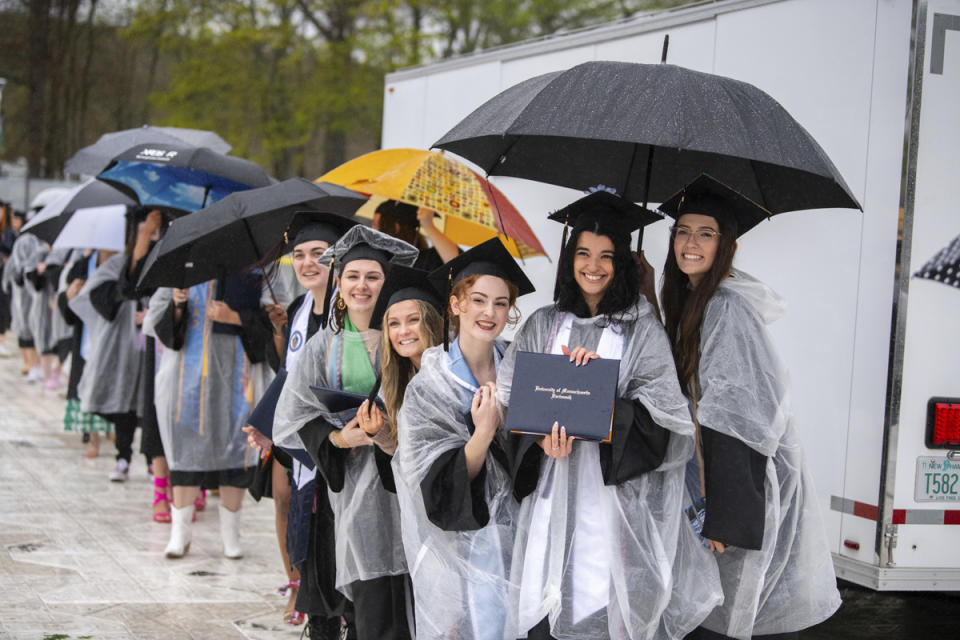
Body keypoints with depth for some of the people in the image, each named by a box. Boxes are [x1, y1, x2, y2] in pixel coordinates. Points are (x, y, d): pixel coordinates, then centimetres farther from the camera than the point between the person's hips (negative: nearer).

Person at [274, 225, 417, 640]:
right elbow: (296, 416, 7)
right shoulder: (324, 347, 7)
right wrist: (336, 438, -11)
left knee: (407, 600, -4)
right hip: (355, 483, 1)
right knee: (373, 606, -4)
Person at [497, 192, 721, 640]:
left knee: (604, 603, -6)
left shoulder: (641, 330, 2)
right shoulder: (543, 325, 10)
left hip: (616, 492, -2)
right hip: (552, 486, 2)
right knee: (548, 603, 0)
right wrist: (542, 434, -13)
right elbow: (511, 396, 6)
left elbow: (660, 410, -5)